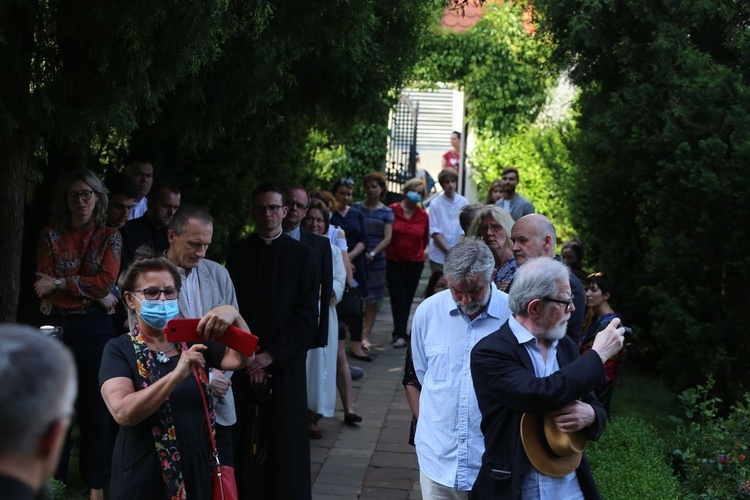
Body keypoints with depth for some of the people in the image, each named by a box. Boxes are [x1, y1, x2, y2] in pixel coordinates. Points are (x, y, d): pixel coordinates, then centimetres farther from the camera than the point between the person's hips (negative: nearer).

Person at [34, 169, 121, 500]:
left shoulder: (110, 237, 5)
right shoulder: (50, 236, 6)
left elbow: (106, 281, -8)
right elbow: (43, 286, -4)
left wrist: (59, 283, -11)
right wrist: (94, 294, -15)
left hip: (95, 328, -1)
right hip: (56, 327, 1)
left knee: (94, 409, 5)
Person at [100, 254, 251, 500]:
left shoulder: (193, 340, 8)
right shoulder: (119, 349, -6)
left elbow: (240, 359, -6)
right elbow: (123, 412, -20)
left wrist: (234, 316, -23)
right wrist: (176, 375, -29)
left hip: (197, 470, 4)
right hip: (144, 476, -4)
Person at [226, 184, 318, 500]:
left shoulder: (301, 254, 2)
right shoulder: (238, 252, 7)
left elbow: (308, 316, -3)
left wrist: (271, 355, -9)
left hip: (285, 364, -1)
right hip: (244, 365, 1)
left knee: (287, 444, 1)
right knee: (245, 444, -1)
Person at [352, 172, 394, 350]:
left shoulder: (386, 212, 8)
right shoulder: (356, 207, 7)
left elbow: (387, 237, 0)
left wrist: (372, 253, -14)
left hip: (376, 260, 1)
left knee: (372, 300, 3)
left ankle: (365, 336, 7)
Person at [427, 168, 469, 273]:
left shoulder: (464, 202, 2)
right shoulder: (435, 203, -1)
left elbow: (465, 230, 0)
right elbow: (435, 231, -3)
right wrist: (448, 250, -11)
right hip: (439, 256, -1)